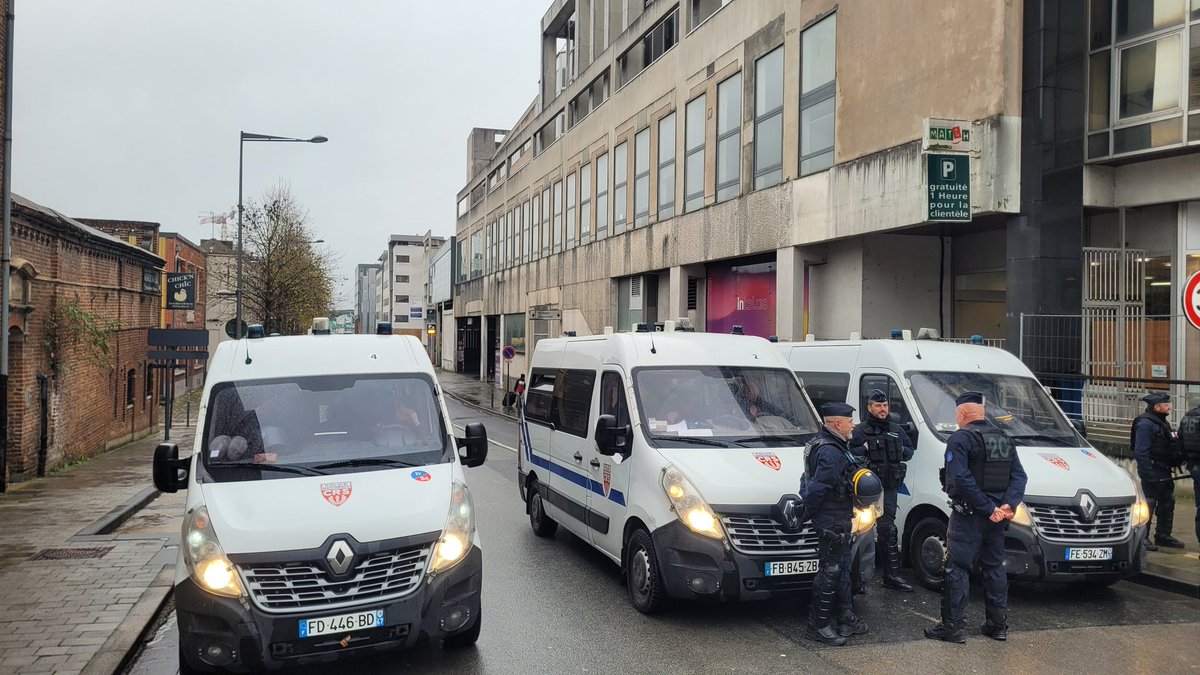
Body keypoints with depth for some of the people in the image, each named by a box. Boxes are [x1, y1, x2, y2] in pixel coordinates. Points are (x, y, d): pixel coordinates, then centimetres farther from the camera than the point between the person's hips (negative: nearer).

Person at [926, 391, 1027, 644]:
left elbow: (961, 479, -22)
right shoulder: (1004, 439, 13)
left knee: (957, 569, -2)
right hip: (998, 518, 7)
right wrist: (1009, 505, -8)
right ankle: (998, 625, 21)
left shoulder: (960, 439, -11)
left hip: (968, 516, -7)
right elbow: (1019, 476, 5)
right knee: (994, 567, 16)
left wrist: (988, 508, -20)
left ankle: (952, 626, -2)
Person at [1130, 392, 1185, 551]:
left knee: (1167, 502, 15)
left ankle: (1163, 535, 25)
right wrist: (1148, 474, -25)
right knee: (1148, 504, -7)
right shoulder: (1145, 424, -17)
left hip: (1164, 472, 10)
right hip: (1153, 472, -10)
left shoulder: (1162, 422, 16)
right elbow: (1141, 452, -22)